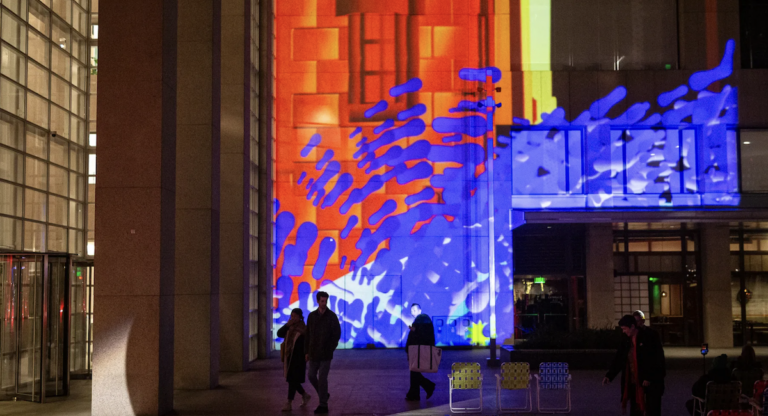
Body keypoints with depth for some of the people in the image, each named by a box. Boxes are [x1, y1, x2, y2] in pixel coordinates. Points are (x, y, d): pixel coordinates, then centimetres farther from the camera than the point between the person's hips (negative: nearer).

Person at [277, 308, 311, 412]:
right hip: (289, 357, 6)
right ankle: (305, 395, 32)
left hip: (298, 358, -6)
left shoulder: (304, 329, -8)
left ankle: (288, 404, -4)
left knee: (293, 380, -6)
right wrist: (287, 325, -16)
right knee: (291, 379, 11)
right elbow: (279, 334, -5)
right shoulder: (289, 327, 8)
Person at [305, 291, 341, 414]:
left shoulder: (332, 316, -5)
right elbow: (308, 334, 8)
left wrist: (330, 349, -10)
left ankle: (323, 405, 0)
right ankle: (323, 395, 32)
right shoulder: (312, 316, 4)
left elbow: (337, 334, -4)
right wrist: (307, 351, 6)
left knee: (322, 378, -6)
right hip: (314, 353, 4)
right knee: (312, 376, 8)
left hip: (326, 353, -4)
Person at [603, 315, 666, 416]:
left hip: (652, 381, -6)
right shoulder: (627, 340, 8)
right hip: (634, 382, 6)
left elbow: (657, 358, -15)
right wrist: (609, 375, -1)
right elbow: (618, 359, 9)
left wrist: (649, 378, -18)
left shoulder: (650, 336, -12)